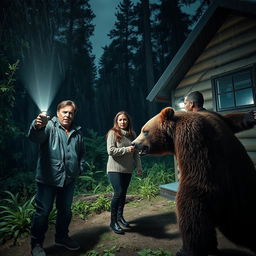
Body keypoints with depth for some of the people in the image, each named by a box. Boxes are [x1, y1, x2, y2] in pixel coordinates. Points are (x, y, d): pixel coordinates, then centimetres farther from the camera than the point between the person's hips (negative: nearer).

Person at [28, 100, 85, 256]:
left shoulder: (77, 132, 10)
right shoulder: (49, 126, -7)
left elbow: (82, 153, 22)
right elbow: (35, 137, -30)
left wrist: (80, 168, 11)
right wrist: (37, 126, -52)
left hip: (69, 179, 5)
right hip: (48, 179, -5)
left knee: (66, 210, 18)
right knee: (43, 211, 4)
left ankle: (62, 237, 40)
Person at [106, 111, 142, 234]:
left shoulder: (132, 134, 8)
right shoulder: (113, 133, -7)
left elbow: (136, 153, 10)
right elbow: (110, 151, -15)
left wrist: (139, 167, 6)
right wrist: (126, 149, -20)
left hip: (127, 170, 5)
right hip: (115, 169, -5)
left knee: (123, 194, 13)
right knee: (119, 193, -12)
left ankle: (120, 216, 33)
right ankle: (113, 222, 5)